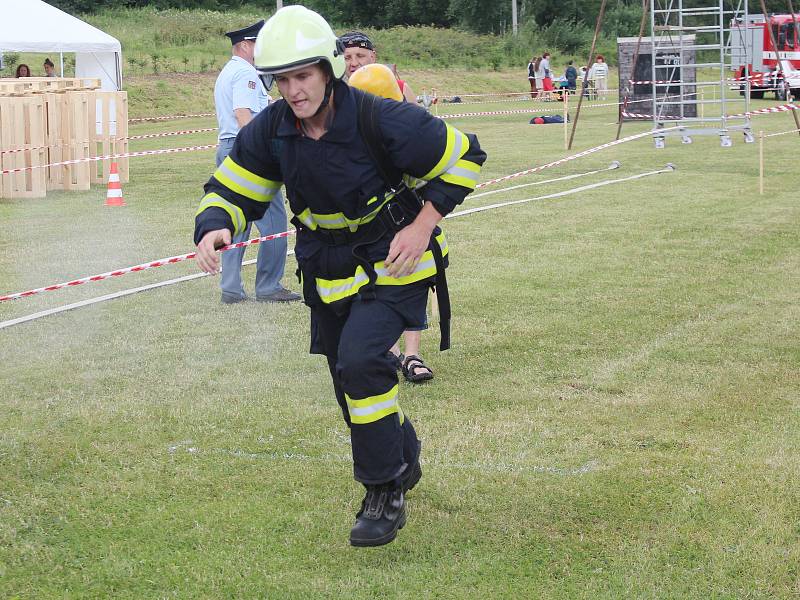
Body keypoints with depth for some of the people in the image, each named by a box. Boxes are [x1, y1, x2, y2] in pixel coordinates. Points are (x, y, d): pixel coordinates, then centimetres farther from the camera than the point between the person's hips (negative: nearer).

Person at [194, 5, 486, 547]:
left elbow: (463, 158, -13)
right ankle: (403, 458, 45)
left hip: (393, 262, -6)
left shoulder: (381, 120, -24)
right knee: (352, 384, 15)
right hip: (329, 272, 6)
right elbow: (230, 192, -2)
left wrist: (423, 226, -18)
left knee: (359, 359, -26)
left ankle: (386, 493, -11)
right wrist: (214, 228, -25)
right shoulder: (270, 132, -10)